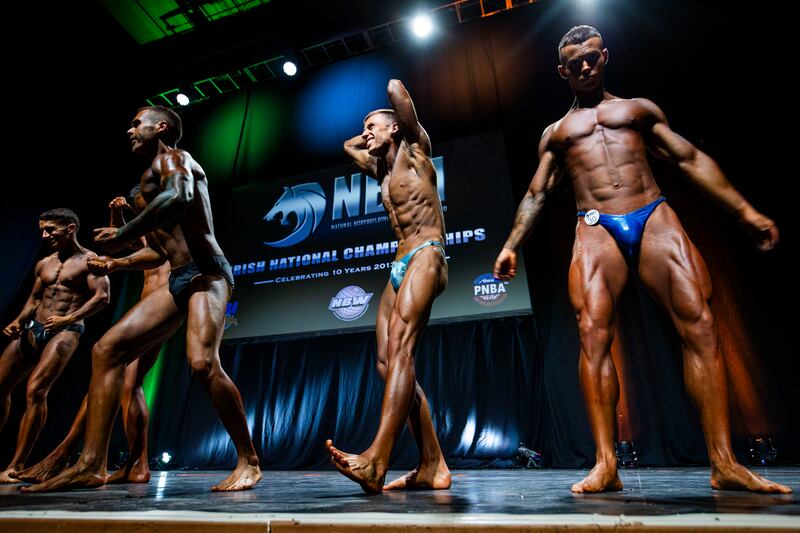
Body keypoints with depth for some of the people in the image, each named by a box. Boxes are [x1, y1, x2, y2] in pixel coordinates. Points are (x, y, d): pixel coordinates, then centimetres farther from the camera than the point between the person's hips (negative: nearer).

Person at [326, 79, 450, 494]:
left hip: (425, 256, -7)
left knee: (399, 344, -26)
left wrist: (392, 127, 19)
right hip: (399, 266, 8)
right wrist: (371, 137, 37)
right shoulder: (381, 169, 29)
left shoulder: (414, 152, 9)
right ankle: (433, 466, -4)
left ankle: (376, 460, -34)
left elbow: (396, 87, 3)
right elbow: (348, 145, 46)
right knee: (387, 361, -5)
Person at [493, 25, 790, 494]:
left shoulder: (640, 108, 23)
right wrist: (512, 245, 5)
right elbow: (536, 195, 17)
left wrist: (745, 211, 9)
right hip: (596, 230, -1)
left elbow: (691, 159, 17)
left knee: (700, 324, -11)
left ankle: (725, 463, -3)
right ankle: (606, 465, -13)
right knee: (594, 336, -16)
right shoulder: (556, 132, 23)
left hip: (656, 218, 1)